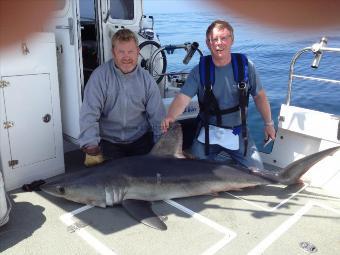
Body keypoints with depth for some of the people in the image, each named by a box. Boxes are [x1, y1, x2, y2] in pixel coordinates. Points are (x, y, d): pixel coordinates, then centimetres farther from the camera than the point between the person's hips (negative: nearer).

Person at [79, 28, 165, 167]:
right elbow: (89, 114, -15)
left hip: (140, 140, 2)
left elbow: (158, 116, 1)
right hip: (108, 142, -2)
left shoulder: (147, 79, 0)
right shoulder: (100, 76, -10)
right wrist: (91, 147, -27)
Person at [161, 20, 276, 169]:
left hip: (237, 132, 1)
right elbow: (183, 98, -20)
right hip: (208, 132, -1)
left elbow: (259, 96, 5)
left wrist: (268, 123, 8)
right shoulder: (199, 71, -9)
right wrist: (170, 117, -39)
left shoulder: (245, 66, -6)